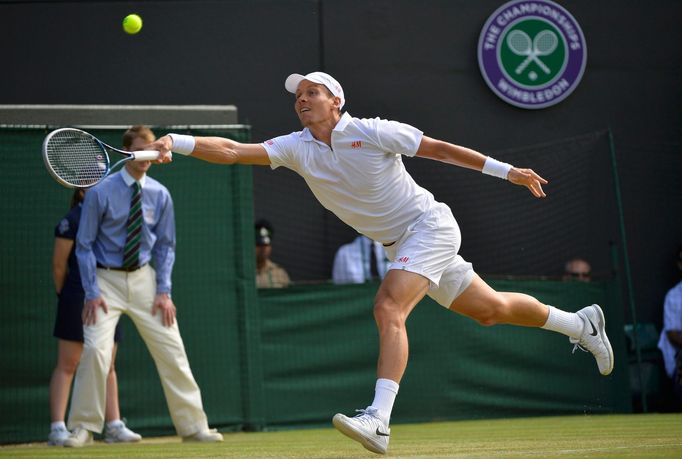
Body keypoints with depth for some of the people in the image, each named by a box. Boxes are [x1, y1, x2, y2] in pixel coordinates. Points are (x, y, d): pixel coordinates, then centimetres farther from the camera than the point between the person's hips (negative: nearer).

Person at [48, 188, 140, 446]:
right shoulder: (71, 220, -6)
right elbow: (59, 264, -4)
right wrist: (65, 295, 3)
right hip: (78, 299, -7)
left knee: (107, 367, 7)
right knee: (67, 365, -4)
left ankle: (113, 426, 10)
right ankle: (57, 429, -4)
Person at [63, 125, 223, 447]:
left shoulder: (159, 195, 2)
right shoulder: (100, 192, -7)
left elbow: (165, 246, 8)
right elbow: (84, 244, -4)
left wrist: (163, 291, -1)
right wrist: (92, 292, -11)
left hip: (144, 278, 3)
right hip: (107, 279, -3)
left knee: (172, 351, 1)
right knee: (95, 349, -17)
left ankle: (193, 426, 12)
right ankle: (84, 428, -3)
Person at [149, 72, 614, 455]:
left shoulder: (373, 132, -17)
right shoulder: (296, 147, -3)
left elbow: (439, 148, -8)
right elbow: (232, 151, -13)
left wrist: (506, 170, -4)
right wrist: (175, 143, -28)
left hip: (430, 225, -6)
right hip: (400, 245, 7)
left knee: (389, 308, -27)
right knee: (490, 310, 17)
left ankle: (379, 422, -35)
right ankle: (579, 322, 40)